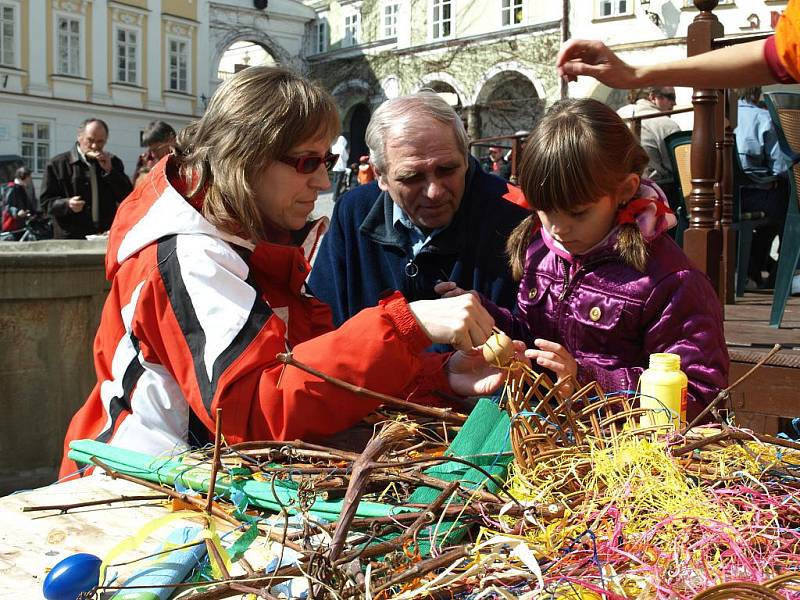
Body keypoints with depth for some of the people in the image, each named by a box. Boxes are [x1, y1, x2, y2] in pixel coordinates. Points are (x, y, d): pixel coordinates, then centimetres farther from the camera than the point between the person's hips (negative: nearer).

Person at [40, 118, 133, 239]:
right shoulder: (58, 164, 4)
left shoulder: (112, 162, 13)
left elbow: (127, 197, 4)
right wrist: (67, 204, -17)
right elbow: (46, 202, 3)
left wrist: (109, 170, -7)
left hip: (106, 238, 2)